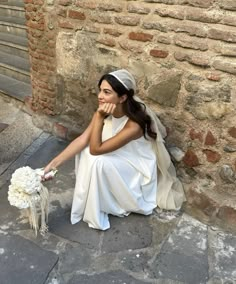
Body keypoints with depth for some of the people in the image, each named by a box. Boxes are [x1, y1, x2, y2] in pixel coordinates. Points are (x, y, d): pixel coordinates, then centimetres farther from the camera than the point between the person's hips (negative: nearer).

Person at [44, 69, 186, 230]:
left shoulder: (134, 125, -37)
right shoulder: (106, 111, -16)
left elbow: (95, 149, -33)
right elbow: (83, 140, -16)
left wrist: (100, 117, -42)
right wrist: (53, 164, -22)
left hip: (136, 168, -7)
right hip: (117, 158, 7)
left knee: (98, 162, -30)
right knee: (84, 151, -15)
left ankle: (98, 213, -5)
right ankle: (89, 199, 4)